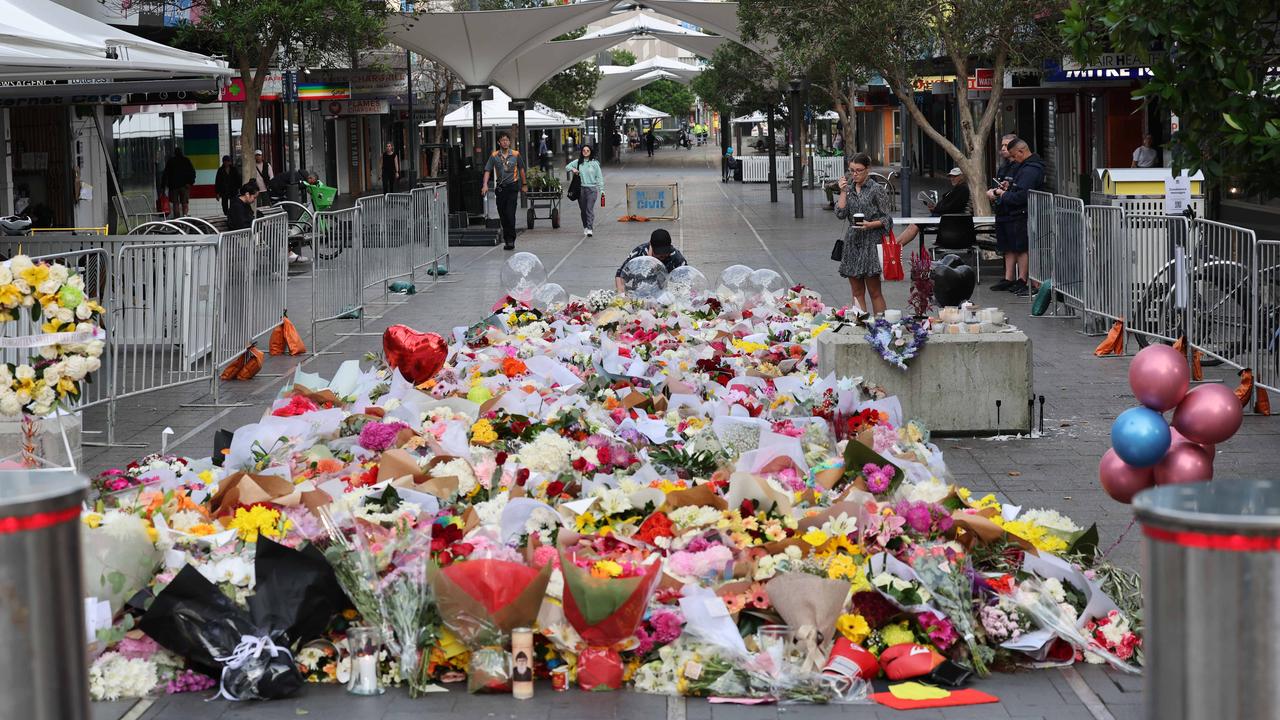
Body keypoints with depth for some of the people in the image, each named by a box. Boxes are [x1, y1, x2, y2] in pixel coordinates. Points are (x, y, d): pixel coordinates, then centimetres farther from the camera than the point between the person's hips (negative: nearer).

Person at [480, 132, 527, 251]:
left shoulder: (516, 154, 2)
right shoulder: (494, 156, 1)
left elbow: (521, 169, 14)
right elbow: (487, 171, -2)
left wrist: (524, 184, 19)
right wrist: (485, 184, -15)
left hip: (512, 186, -2)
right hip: (500, 188, 2)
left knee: (510, 214, -12)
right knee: (503, 215, 7)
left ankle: (511, 240, -11)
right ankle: (507, 239, 18)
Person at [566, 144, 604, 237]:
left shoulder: (594, 163, 2)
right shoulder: (578, 162, 8)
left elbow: (599, 177, 4)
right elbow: (567, 167, 17)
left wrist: (601, 189, -1)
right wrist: (572, 169, -6)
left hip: (592, 188, -3)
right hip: (581, 188, 3)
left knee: (590, 209, -13)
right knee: (583, 209, 8)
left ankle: (590, 229, -17)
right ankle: (585, 227, 20)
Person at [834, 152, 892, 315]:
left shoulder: (877, 189, -4)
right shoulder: (848, 188, 11)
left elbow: (885, 219, -3)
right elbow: (840, 213, 1)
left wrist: (870, 225, -19)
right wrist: (843, 191, -4)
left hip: (871, 242, -5)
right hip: (852, 242, 5)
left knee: (874, 291, -4)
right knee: (857, 292, 7)